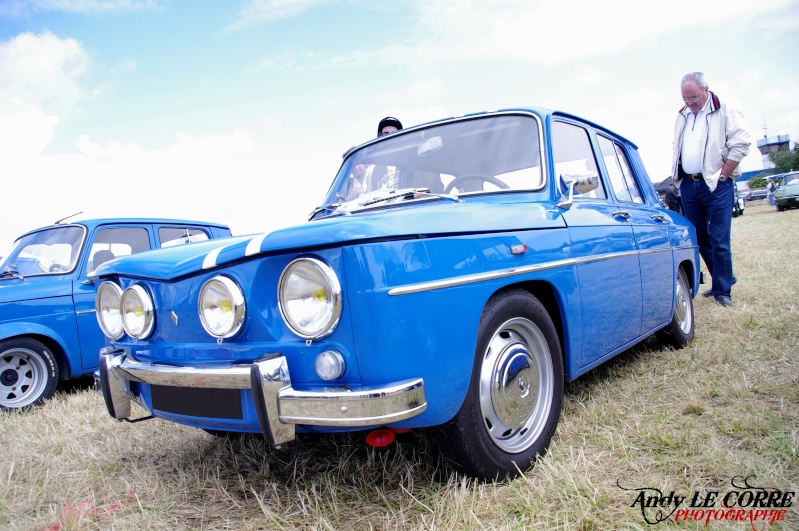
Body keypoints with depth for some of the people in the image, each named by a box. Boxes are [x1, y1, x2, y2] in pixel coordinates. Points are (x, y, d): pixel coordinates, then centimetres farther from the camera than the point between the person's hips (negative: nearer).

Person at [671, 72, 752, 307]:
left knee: (719, 240, -5)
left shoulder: (725, 110, -4)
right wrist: (678, 179, 13)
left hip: (715, 185, -6)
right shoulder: (682, 116, 14)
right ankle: (725, 278, 27)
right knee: (699, 238, 11)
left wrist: (722, 175, -12)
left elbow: (742, 143, -10)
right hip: (688, 185, 6)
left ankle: (722, 290, 6)